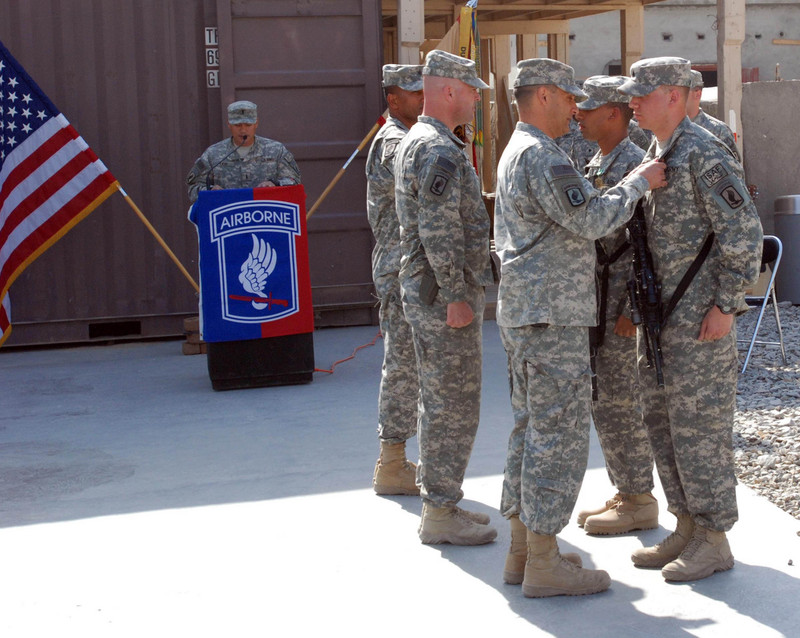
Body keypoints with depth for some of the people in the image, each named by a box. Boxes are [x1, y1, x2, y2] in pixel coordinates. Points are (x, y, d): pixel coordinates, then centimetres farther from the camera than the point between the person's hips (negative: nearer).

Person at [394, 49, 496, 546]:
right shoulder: (439, 150, -17)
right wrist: (456, 296, -22)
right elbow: (440, 231, -24)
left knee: (441, 403, 16)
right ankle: (441, 514, 2)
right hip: (444, 295, -11)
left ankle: (439, 501, 24)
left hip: (432, 293, 11)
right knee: (454, 406, -5)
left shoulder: (416, 142, 17)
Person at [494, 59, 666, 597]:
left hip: (522, 311, 11)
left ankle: (523, 551, 19)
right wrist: (638, 182, -8)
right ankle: (544, 564, -2)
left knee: (532, 429, 13)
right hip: (552, 313, -11)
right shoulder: (541, 155, -15)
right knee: (559, 434, -7)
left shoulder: (515, 152, 19)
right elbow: (591, 220, -19)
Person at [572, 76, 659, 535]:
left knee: (618, 403, -4)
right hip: (595, 300, 10)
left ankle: (639, 503, 6)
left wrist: (633, 308, -22)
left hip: (621, 300, -10)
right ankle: (626, 493, 23)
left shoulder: (635, 165, -15)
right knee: (604, 400, 13)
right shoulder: (596, 165, 15)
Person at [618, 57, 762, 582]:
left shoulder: (705, 155, -15)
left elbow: (744, 233, -19)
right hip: (662, 313, 10)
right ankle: (687, 528, 23)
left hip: (701, 316, -10)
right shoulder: (654, 156, 14)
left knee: (699, 423, -4)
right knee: (662, 420, 13)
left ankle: (714, 541, 6)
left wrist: (726, 305, -20)